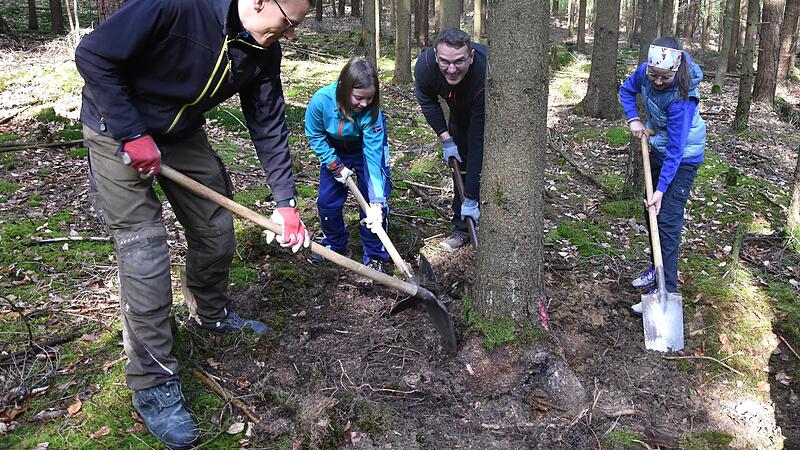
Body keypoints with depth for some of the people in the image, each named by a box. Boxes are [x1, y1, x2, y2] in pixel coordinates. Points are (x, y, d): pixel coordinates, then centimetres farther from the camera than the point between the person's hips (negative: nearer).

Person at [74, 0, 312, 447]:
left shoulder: (264, 52, -11)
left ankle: (214, 316, 39)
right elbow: (93, 57, -26)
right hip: (120, 129, -6)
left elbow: (269, 126, -5)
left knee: (216, 229, 9)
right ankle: (153, 383, 0)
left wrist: (286, 202, -7)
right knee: (145, 251, -12)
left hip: (183, 133, 7)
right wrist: (132, 135, -25)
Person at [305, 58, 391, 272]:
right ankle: (335, 245, 31)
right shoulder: (321, 100, -33)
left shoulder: (371, 112, -36)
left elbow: (373, 156, -37)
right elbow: (315, 135, -15)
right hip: (335, 151, 2)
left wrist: (376, 202, -41)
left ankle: (375, 257, 7)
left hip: (367, 149, -2)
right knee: (327, 202, 5)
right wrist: (336, 166, -18)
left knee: (373, 203, -11)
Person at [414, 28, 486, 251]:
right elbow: (427, 100, -8)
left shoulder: (485, 76, -45)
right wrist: (446, 139, -14)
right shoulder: (425, 63, -33)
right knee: (461, 161, 2)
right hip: (460, 110, 4)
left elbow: (479, 141, -42)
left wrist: (471, 198, -38)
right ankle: (462, 229, 12)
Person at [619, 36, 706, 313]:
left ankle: (666, 291, -8)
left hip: (682, 158, -8)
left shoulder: (681, 98, -34)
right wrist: (633, 119, -7)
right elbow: (627, 90, 8)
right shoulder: (646, 72, -16)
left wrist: (661, 189, -30)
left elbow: (675, 150, -31)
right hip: (658, 149, 8)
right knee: (652, 212, 17)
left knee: (667, 221, -12)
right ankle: (658, 268, 35)